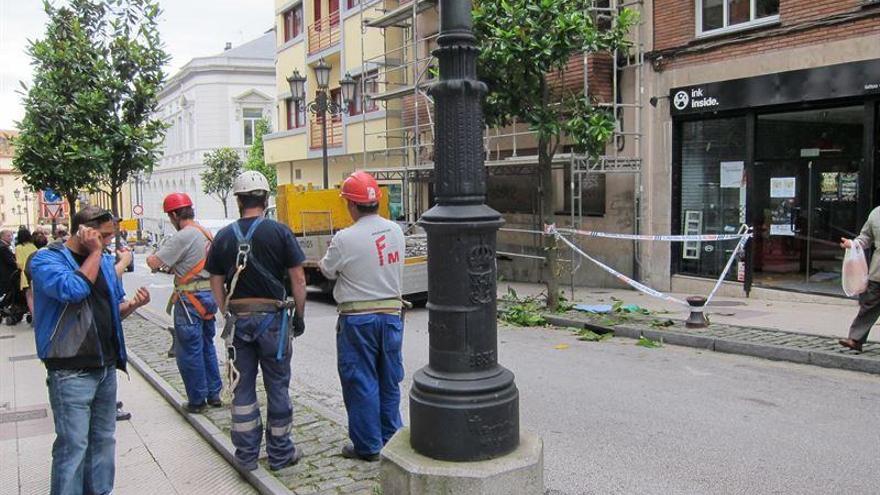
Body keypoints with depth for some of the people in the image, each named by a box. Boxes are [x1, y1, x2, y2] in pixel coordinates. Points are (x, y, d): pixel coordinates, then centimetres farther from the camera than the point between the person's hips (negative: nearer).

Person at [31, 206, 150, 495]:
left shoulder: (105, 261, 11)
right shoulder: (46, 259, -8)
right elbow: (74, 289, -27)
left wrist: (132, 304, -3)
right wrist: (94, 252, -16)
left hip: (107, 367, 7)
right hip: (71, 373, -7)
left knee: (104, 440, 15)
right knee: (73, 446, -3)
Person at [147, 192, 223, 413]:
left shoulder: (183, 237, -16)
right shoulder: (206, 234, 11)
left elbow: (154, 262, -17)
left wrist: (151, 258, 4)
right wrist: (171, 267, 16)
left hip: (191, 298, -8)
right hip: (209, 295, 8)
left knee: (189, 352, 2)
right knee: (207, 346, 18)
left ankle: (197, 400, 10)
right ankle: (213, 394, 25)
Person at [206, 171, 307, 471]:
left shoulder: (224, 237, 2)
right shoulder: (279, 232, -6)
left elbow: (217, 284, 6)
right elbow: (298, 279, -7)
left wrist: (228, 316, 16)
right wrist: (299, 315, 3)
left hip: (238, 318, 3)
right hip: (272, 317, -2)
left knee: (242, 387, 11)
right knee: (277, 386, 8)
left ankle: (246, 455, 19)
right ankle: (280, 454, 18)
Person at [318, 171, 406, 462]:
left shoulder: (345, 239, -17)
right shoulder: (396, 231, 0)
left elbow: (328, 271, -3)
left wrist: (323, 262, 21)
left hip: (358, 319, -5)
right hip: (391, 314, 5)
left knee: (361, 382, 7)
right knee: (389, 381, 16)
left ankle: (368, 446, 16)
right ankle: (390, 438, 27)